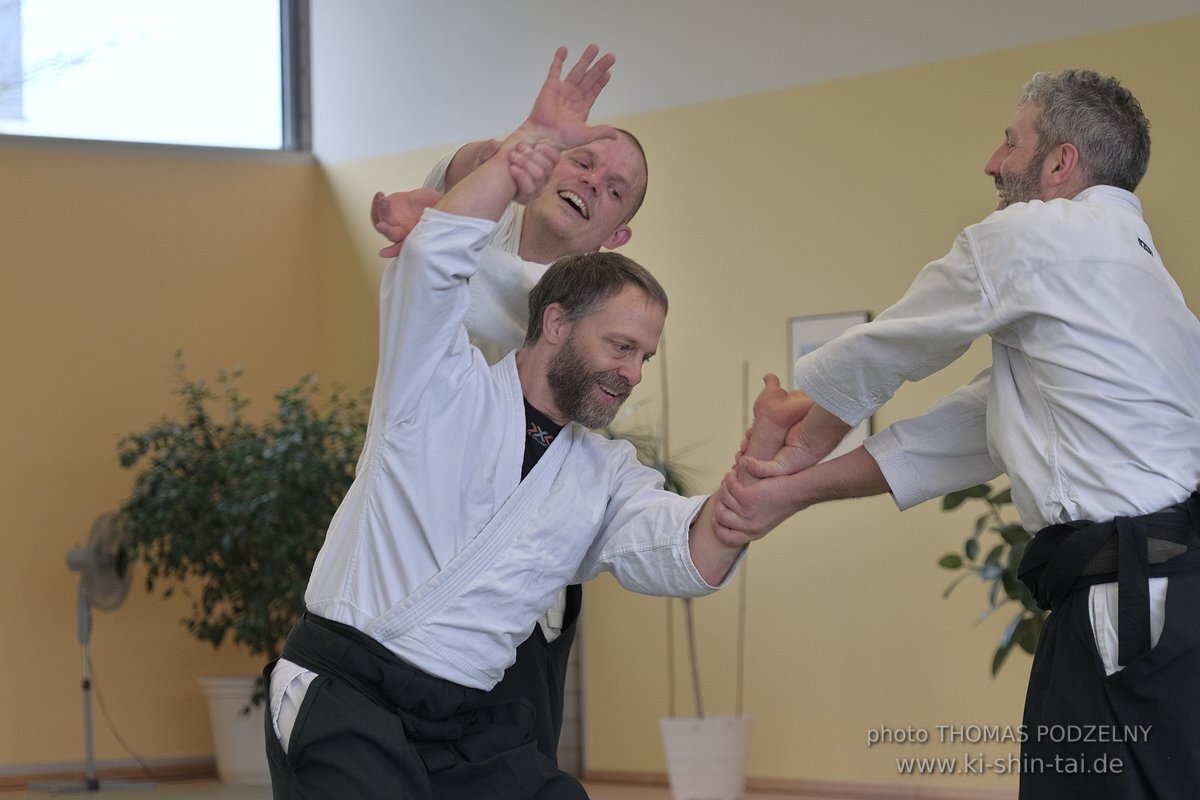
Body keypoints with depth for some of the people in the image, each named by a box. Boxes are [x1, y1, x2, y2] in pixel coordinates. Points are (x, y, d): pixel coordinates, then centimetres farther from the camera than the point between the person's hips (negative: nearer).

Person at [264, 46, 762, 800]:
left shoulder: (606, 476, 13)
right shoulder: (442, 385, 2)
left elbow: (682, 555, -6)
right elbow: (435, 254, -15)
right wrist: (535, 137, -9)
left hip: (469, 728, 6)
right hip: (345, 701, -5)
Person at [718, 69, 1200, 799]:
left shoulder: (1028, 237, -3)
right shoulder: (1119, 258, 25)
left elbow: (877, 357, 8)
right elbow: (969, 432, 20)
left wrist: (790, 426, 27)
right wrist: (795, 489, 15)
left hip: (1138, 595, -9)